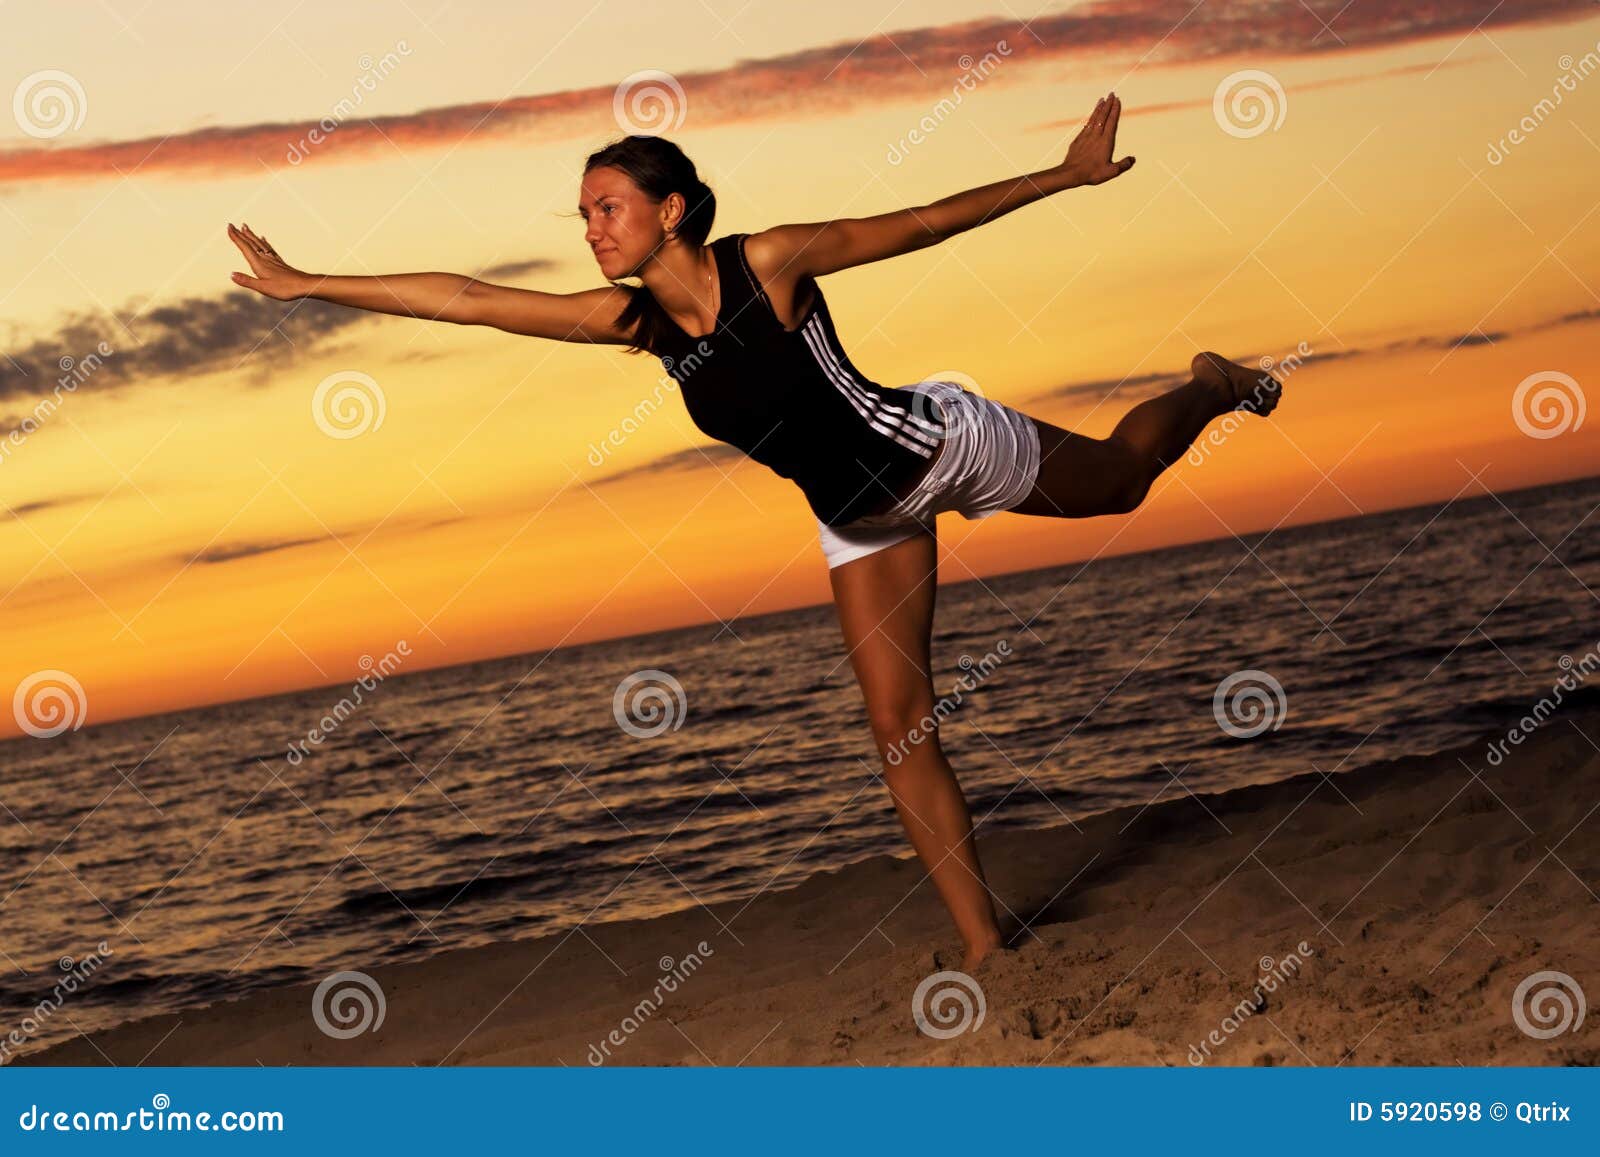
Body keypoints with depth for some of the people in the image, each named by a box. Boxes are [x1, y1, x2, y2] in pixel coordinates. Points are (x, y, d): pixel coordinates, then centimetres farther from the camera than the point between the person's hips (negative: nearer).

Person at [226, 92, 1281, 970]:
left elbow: (928, 221, -18)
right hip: (859, 516, 4)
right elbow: (465, 299, -11)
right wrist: (307, 286, -10)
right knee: (898, 725, -2)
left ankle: (1210, 386, 53)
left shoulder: (768, 261, -26)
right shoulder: (630, 318, -13)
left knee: (1121, 481, 20)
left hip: (940, 446, -4)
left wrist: (1063, 177, -15)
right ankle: (982, 942, 4)